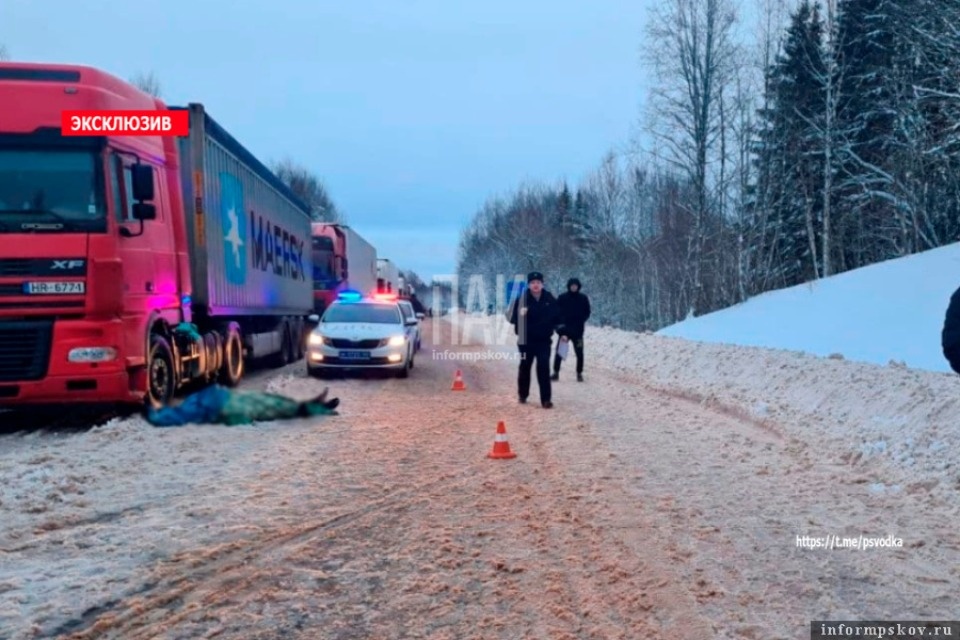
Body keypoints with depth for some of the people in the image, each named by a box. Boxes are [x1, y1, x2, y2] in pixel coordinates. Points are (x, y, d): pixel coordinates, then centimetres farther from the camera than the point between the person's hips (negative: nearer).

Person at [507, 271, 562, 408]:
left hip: (544, 340, 1)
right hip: (526, 340, 0)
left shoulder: (550, 299, 0)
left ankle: (546, 399, -2)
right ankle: (523, 395, 31)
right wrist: (520, 315, -27)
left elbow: (557, 317, 10)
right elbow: (512, 317, -7)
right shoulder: (522, 299, -8)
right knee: (525, 367, 14)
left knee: (544, 369, -5)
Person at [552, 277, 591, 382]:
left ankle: (579, 374, 14)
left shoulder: (583, 298, 1)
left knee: (579, 353, 2)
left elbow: (587, 313, 7)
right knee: (559, 351, -3)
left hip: (578, 330, 1)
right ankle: (556, 373, 5)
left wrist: (581, 321, -8)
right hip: (564, 329, -1)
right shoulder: (562, 298, -2)